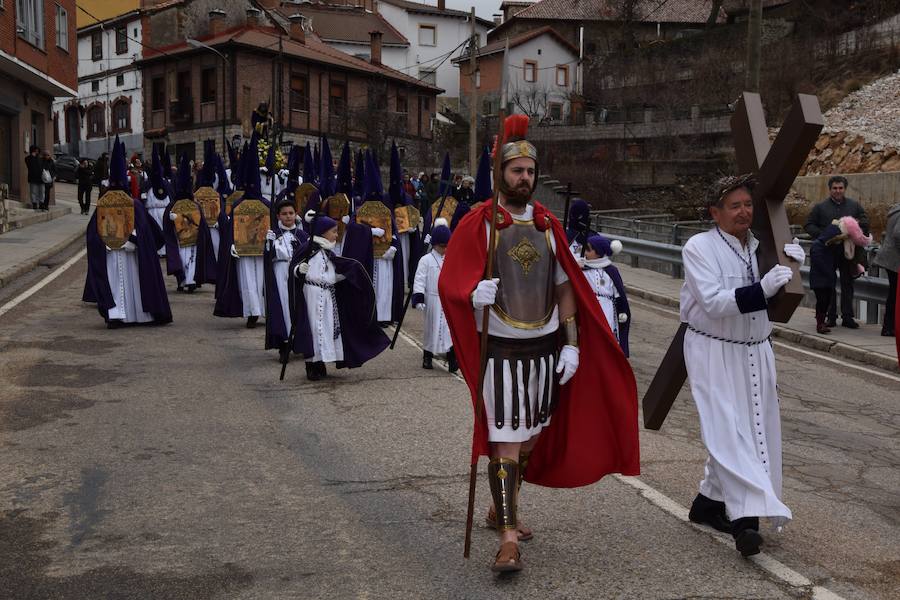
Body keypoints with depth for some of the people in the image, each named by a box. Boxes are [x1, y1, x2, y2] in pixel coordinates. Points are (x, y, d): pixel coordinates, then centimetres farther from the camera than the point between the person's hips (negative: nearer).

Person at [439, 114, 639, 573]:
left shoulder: (548, 224, 6)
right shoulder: (478, 224, -8)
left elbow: (565, 287, 10)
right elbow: (451, 283, -12)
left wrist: (572, 343, 3)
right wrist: (474, 294, -34)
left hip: (546, 346, 5)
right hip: (501, 349, -5)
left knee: (532, 437, 14)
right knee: (506, 441, -7)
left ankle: (501, 509, 34)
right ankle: (508, 538, -2)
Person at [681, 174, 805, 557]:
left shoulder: (760, 244, 5)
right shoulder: (699, 247, -13)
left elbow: (779, 301, 14)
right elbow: (714, 303, -24)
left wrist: (790, 266, -5)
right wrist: (761, 289, -34)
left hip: (755, 352, 7)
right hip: (713, 353, -7)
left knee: (752, 429, 10)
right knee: (727, 430, -14)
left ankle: (709, 502, 24)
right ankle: (745, 517, -17)